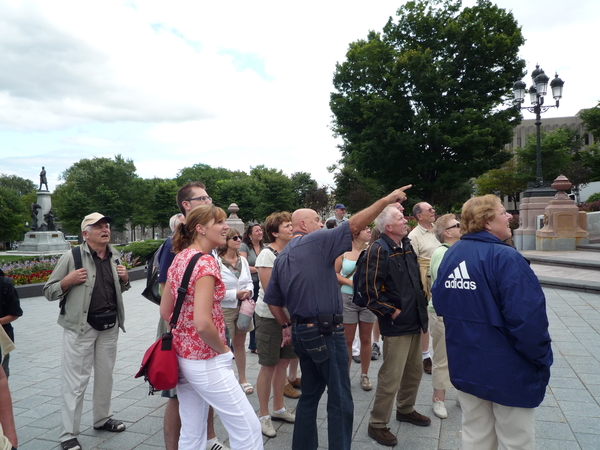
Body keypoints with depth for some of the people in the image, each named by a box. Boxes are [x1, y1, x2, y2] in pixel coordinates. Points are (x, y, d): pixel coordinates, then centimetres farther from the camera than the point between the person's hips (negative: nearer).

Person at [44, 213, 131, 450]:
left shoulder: (115, 256, 7)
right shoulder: (72, 257, -9)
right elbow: (49, 291, -3)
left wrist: (125, 278, 0)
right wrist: (68, 281, -21)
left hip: (110, 325, 5)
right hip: (81, 327, -5)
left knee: (105, 375, 17)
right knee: (75, 380, 0)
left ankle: (102, 418, 35)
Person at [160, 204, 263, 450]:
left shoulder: (179, 258, 6)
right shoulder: (205, 262, -20)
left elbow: (165, 311, 12)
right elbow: (203, 323, -28)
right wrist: (223, 349, -12)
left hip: (182, 354, 9)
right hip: (206, 361, -9)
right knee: (249, 430, 3)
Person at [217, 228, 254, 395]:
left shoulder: (243, 260, 5)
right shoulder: (216, 262, -15)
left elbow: (249, 281, 15)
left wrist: (248, 292, -6)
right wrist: (235, 294, -18)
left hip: (242, 306, 6)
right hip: (224, 309, -6)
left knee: (240, 343, 17)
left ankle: (242, 379, 30)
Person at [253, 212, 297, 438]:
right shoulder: (267, 254, -14)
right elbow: (269, 290, -17)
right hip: (270, 316, -6)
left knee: (283, 362, 14)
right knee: (269, 366, 3)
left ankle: (278, 408, 31)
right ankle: (263, 415, 19)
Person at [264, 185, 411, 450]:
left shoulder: (282, 257, 12)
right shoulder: (317, 241, -10)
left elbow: (272, 300, 14)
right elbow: (354, 225, -15)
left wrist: (286, 326, 22)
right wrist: (387, 199, -10)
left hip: (301, 332, 8)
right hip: (325, 331, -8)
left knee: (310, 394, 20)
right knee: (340, 400, 3)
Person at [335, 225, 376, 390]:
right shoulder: (343, 251, -3)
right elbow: (334, 273, 0)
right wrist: (349, 282, -13)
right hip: (347, 298, -1)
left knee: (366, 339, 11)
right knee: (347, 340, 8)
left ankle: (364, 375, 27)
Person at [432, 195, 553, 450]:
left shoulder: (450, 256, 2)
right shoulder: (505, 258, -22)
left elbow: (440, 305, 10)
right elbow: (528, 318, -25)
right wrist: (542, 359, -10)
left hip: (465, 364, 7)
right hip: (506, 368, -6)